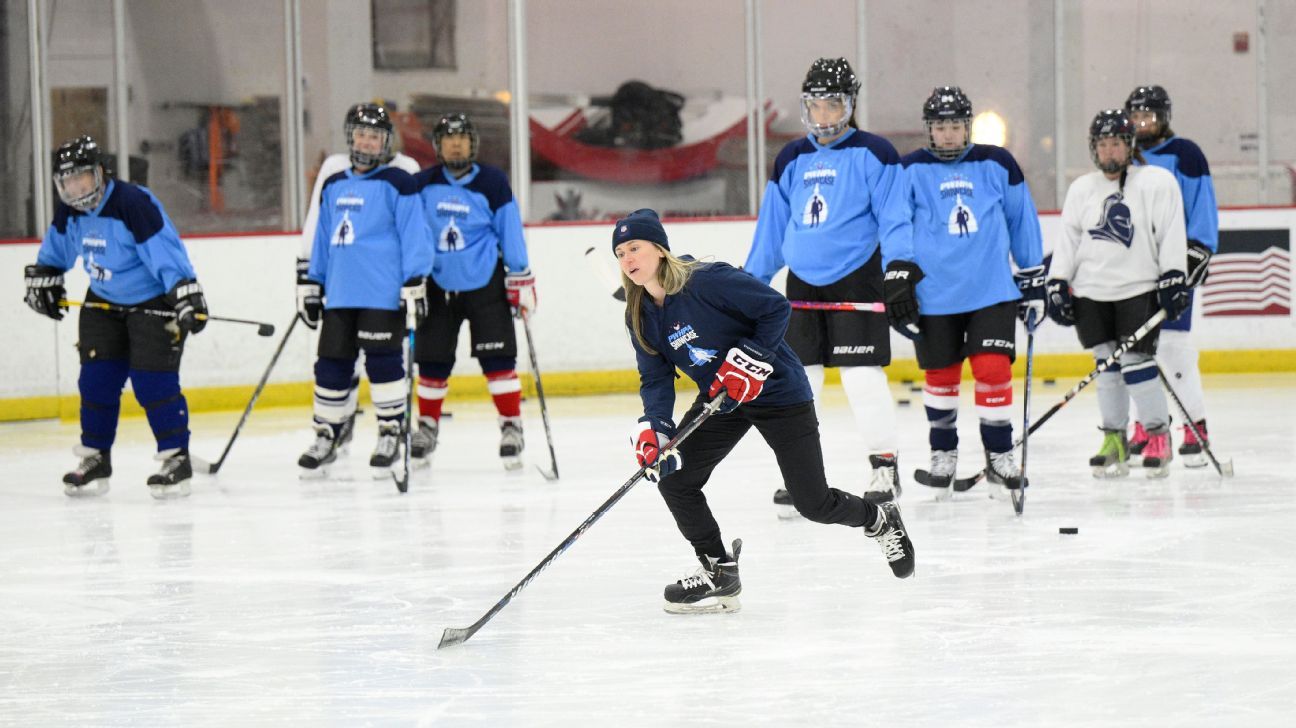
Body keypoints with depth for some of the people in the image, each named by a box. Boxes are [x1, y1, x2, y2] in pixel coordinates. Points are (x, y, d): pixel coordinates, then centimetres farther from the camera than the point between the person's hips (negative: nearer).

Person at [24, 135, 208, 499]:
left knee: (152, 380, -15)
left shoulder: (134, 203, -27)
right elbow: (57, 247, 18)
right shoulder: (69, 211, -4)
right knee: (96, 380, 2)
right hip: (104, 301, 7)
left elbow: (165, 252, -31)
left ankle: (176, 459, -8)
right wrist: (43, 278, 19)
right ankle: (96, 460, 13)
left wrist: (186, 295, -36)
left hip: (155, 301, -7)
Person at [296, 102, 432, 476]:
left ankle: (390, 432, 7)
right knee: (331, 365, 6)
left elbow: (414, 236, -6)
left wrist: (415, 284, -11)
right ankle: (326, 437, 16)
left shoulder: (397, 183, -3)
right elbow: (322, 239, 22)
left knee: (383, 362, -6)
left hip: (384, 294, -6)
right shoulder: (333, 187, 15)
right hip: (340, 295, 6)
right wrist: (311, 285, 20)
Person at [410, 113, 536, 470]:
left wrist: (521, 280, -2)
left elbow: (510, 232, -2)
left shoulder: (492, 183, -6)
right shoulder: (422, 185, 0)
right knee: (432, 359, 6)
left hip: (485, 284, -2)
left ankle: (512, 426, -2)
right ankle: (428, 426, 22)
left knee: (497, 357, -8)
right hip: (438, 285, 2)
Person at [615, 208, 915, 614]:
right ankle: (719, 572, 4)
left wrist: (749, 360, -27)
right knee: (672, 476, -9)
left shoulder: (706, 282, -24)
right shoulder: (640, 317, -2)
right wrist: (653, 427, -18)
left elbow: (776, 308, -21)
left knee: (813, 503, -4)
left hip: (775, 388, -7)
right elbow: (656, 379, -1)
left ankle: (880, 520, 28)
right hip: (719, 400, 7)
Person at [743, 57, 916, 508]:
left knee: (863, 376, -9)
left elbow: (895, 217, -8)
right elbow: (772, 227, 18)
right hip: (803, 283, 5)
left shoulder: (873, 154, -3)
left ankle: (885, 466, 0)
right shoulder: (791, 161, 13)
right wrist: (750, 282, 17)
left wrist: (900, 268, -19)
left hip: (857, 277, -5)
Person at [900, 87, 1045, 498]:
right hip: (933, 295, 0)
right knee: (940, 375, 9)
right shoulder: (911, 171, 0)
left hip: (992, 291, 0)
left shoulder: (998, 165, 4)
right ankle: (943, 452, 27)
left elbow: (1023, 224, 11)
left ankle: (999, 454, 4)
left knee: (993, 369, -9)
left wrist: (1033, 282, 12)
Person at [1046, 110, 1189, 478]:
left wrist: (1173, 277, -12)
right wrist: (1058, 284, 7)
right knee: (1107, 364, 4)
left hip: (1139, 288, -4)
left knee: (1136, 362, -9)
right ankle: (1114, 440, 11)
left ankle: (1158, 435, 4)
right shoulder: (1082, 189, 13)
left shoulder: (1157, 182, -1)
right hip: (1092, 293, 4)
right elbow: (1068, 240, 14)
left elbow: (1171, 232, -5)